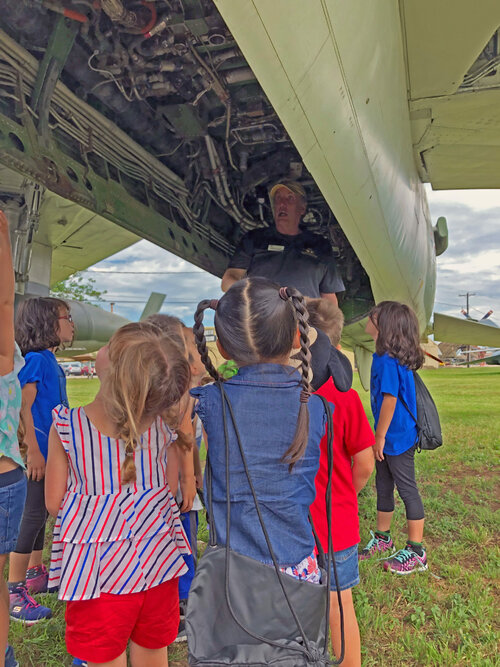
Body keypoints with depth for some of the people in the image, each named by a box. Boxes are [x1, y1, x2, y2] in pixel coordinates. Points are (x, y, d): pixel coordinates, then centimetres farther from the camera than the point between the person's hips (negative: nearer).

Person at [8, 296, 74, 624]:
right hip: (40, 452, -9)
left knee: (41, 512, 19)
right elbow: (25, 408, -20)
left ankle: (35, 573, 35)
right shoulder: (35, 360, -16)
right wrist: (34, 451, -21)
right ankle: (14, 592, 10)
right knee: (33, 516, -2)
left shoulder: (50, 360, 10)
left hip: (54, 451, 9)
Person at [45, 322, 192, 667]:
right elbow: (172, 490, 0)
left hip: (98, 570, -2)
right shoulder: (162, 427, -11)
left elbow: (54, 503, -7)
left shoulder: (66, 425, -17)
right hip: (157, 563, 2)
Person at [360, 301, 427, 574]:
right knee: (383, 487, 20)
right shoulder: (384, 357, 6)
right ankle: (382, 539, 36)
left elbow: (390, 399, -23)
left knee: (407, 490, 3)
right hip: (388, 437, 10)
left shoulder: (388, 361, -23)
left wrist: (380, 436, -15)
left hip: (397, 437, -10)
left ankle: (416, 552, 18)